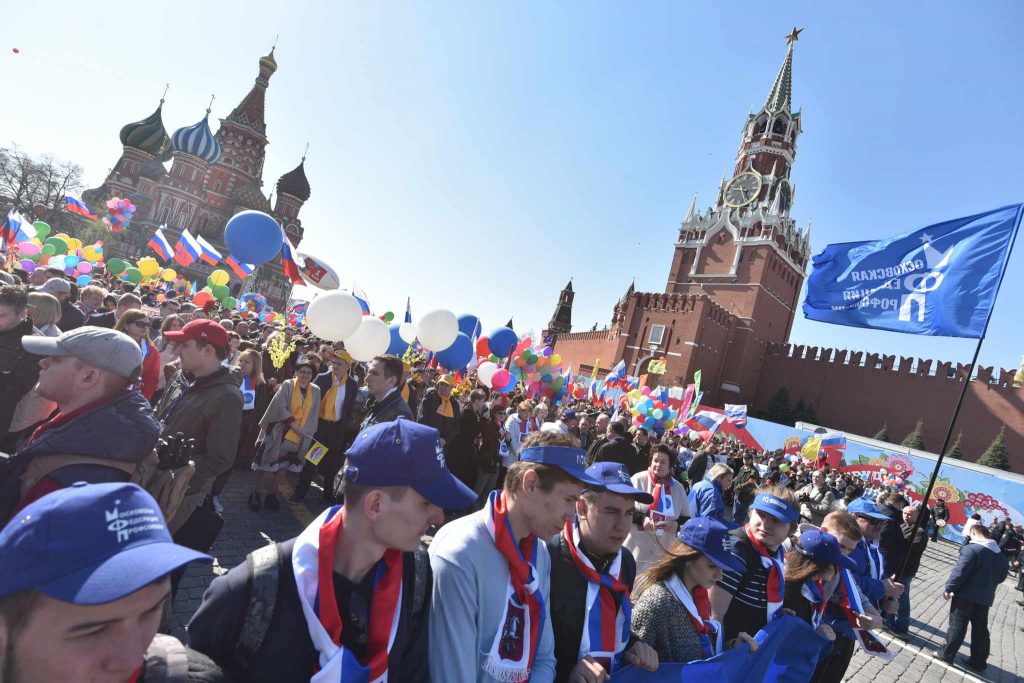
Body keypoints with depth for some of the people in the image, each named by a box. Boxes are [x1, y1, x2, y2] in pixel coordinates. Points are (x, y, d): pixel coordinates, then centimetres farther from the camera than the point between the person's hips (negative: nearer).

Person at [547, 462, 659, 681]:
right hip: (563, 677, -6)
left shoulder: (627, 561, 3)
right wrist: (566, 670, -23)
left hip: (620, 676, 6)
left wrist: (633, 646, 1)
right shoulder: (545, 560, -21)